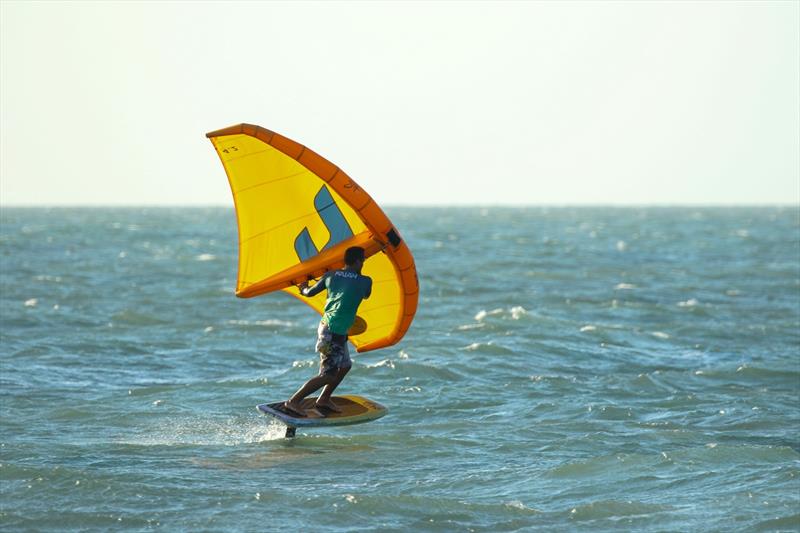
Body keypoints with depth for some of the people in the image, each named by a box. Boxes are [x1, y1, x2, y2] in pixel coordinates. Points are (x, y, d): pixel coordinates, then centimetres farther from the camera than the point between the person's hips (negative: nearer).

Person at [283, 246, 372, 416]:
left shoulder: (331, 276, 7)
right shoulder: (365, 281, -6)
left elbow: (309, 293, 16)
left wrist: (303, 288, 39)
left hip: (325, 326, 8)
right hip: (335, 333, -8)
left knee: (345, 366, 22)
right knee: (328, 376, -1)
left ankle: (324, 400, 30)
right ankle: (293, 401, -2)